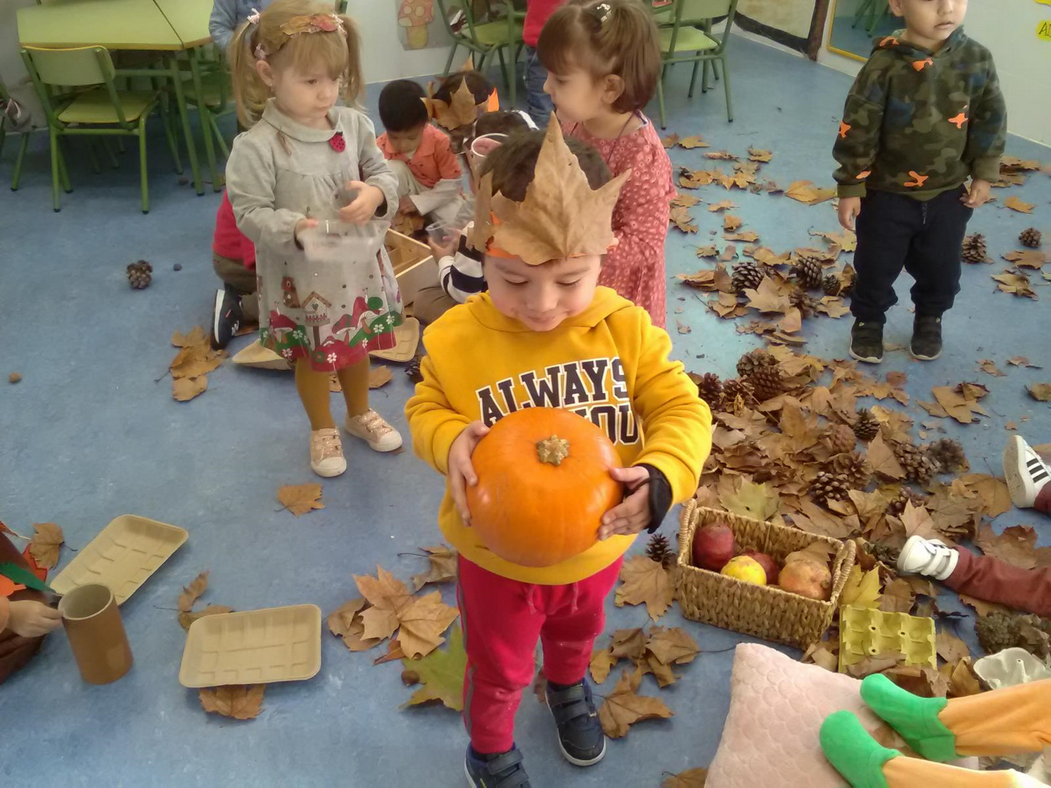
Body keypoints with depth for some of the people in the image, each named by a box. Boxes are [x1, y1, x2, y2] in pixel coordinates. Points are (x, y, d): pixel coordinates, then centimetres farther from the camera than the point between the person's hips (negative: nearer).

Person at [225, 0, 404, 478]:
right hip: (301, 277, -4)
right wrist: (296, 230, -35)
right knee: (312, 358, 16)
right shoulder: (257, 146, -20)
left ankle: (360, 414, 50)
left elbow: (383, 173, 2)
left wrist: (376, 194, -22)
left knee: (357, 347, 24)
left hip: (357, 266, 4)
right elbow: (250, 214, -18)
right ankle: (322, 430, 41)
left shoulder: (354, 125, -6)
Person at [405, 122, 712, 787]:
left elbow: (682, 411, -17)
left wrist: (662, 477, -37)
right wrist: (450, 443, -31)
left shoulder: (626, 328, -21)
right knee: (499, 671, 24)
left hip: (596, 547, 3)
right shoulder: (456, 339, -24)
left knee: (578, 634, 36)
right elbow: (427, 411, -8)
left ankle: (569, 689, 72)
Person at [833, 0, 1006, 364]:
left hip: (948, 195, 3)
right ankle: (868, 319, 38)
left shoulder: (976, 60, -9)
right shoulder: (884, 67, -20)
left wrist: (984, 174, 3)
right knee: (876, 267, 11)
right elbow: (856, 132, -14)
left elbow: (991, 120, 3)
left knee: (941, 268, 18)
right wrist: (850, 188, -11)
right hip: (886, 194, -3)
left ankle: (929, 317, 46)